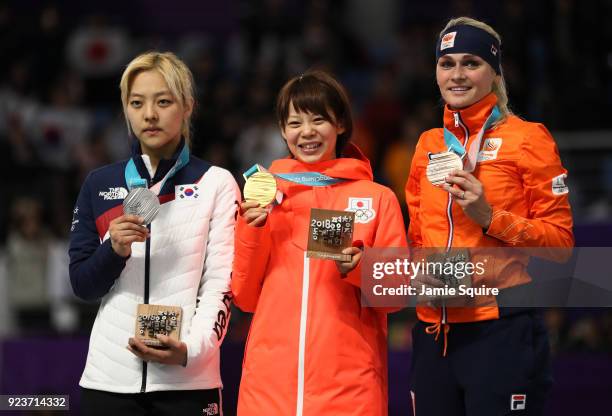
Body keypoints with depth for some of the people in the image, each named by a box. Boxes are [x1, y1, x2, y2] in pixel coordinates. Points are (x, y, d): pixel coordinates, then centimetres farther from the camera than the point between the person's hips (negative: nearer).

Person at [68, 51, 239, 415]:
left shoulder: (216, 183, 4)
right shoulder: (101, 184, 10)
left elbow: (221, 284, -3)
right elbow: (82, 286, 9)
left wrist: (191, 348, -18)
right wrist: (114, 250, -11)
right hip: (110, 377, 2)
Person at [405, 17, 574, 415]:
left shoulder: (527, 138, -3)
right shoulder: (430, 144, 13)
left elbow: (560, 239, -5)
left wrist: (489, 217, -17)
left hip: (502, 329, -5)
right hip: (434, 332, 5)